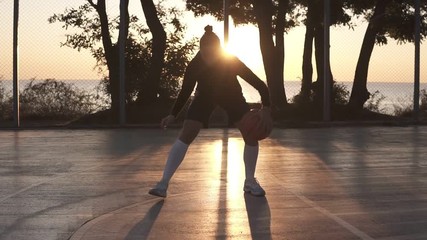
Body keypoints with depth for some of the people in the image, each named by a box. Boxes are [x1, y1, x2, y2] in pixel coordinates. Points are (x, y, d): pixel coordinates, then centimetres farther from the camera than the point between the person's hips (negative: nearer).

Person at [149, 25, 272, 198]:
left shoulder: (232, 61, -34)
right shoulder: (195, 65, -29)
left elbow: (259, 84, -33)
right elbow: (186, 90, -12)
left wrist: (266, 109, -46)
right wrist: (173, 115, -14)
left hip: (231, 96, 0)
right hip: (205, 96, 0)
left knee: (251, 135, -14)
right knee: (185, 136, -15)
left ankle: (250, 182, 5)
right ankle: (163, 184, -14)